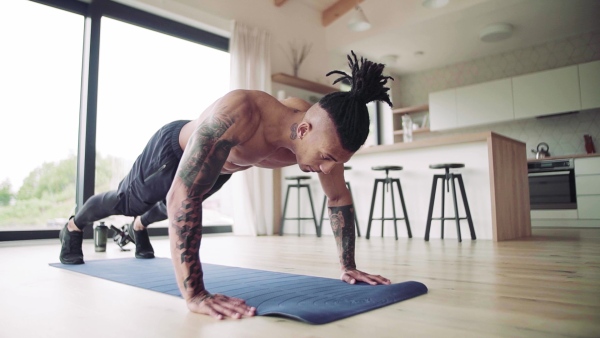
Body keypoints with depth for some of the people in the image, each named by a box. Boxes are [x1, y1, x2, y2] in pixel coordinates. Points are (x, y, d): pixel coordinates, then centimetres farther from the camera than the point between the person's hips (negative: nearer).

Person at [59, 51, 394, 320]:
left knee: (169, 210, 33)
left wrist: (349, 267, -12)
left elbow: (340, 198, -15)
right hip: (173, 148, -5)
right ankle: (73, 227, 55)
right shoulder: (238, 114, -50)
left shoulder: (323, 133, -30)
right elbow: (182, 196, -53)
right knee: (125, 202, 21)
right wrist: (194, 293, -54)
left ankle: (139, 228, 69)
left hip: (220, 168, 6)